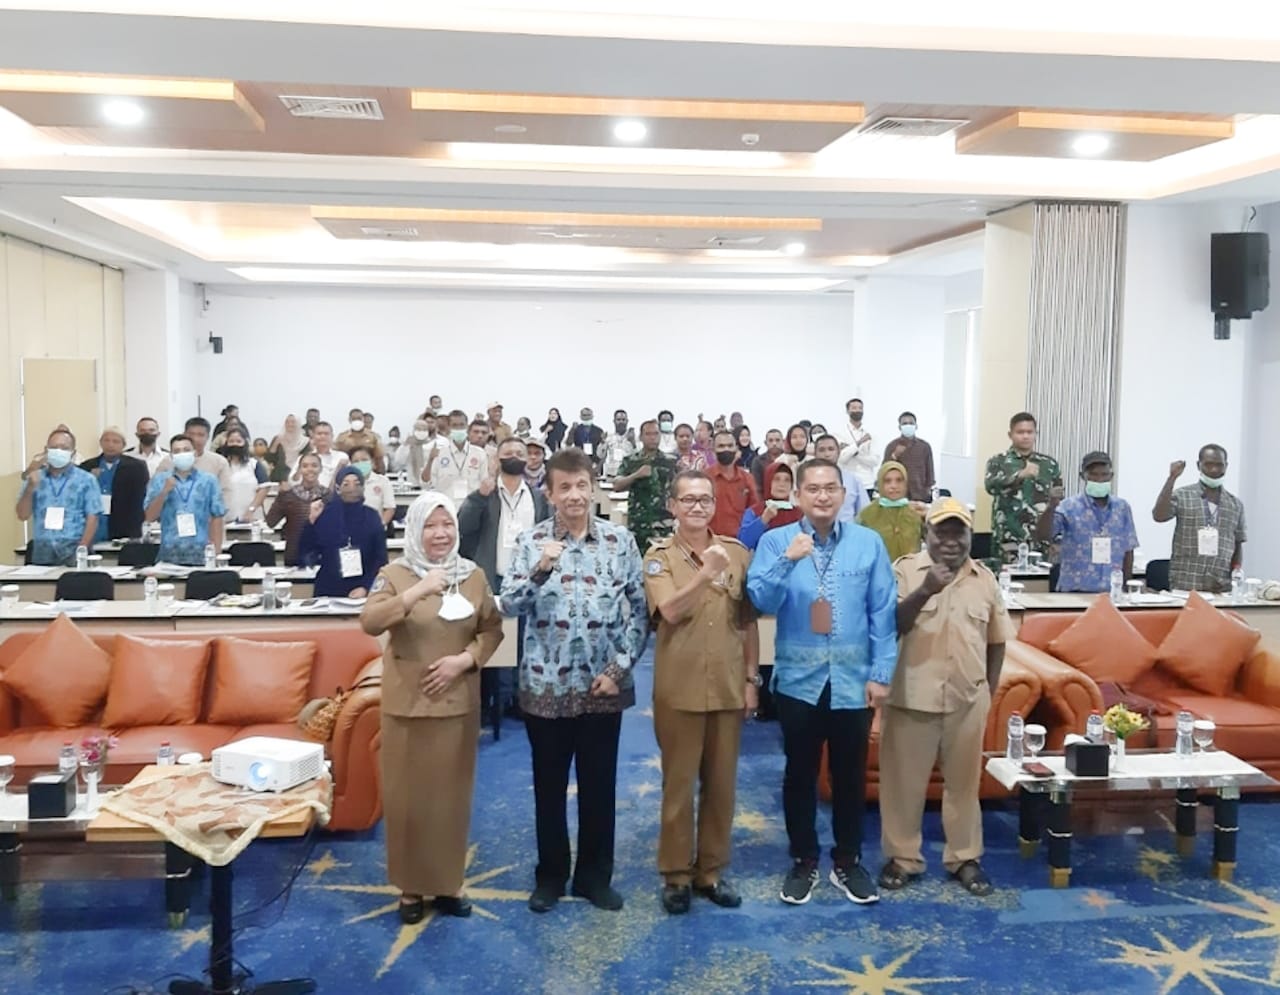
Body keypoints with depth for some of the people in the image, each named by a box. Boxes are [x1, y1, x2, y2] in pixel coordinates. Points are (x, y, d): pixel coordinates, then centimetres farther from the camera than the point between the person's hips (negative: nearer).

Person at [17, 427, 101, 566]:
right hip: (42, 554, 3)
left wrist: (81, 551, -14)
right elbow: (22, 515, 8)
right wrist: (30, 487, -6)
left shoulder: (86, 480, 3)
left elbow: (92, 518, -3)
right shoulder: (34, 478, 12)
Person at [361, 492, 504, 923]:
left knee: (452, 794, 10)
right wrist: (418, 592, -30)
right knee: (408, 795, 4)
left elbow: (493, 629, 5)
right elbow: (369, 622, -20)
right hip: (407, 702, -2)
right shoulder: (394, 574, -5)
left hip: (458, 702, 2)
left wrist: (465, 659, -12)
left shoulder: (473, 575, 4)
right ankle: (411, 886, 20)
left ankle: (448, 883, 25)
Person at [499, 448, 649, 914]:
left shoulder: (621, 541, -1)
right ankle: (550, 874, 28)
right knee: (549, 785, 12)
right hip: (546, 686, 0)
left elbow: (640, 610, 0)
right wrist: (540, 571, -25)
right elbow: (509, 606, -9)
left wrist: (619, 668, -7)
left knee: (599, 785, 11)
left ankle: (595, 875, 28)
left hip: (603, 686, 1)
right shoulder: (531, 541, -2)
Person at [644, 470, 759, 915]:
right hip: (679, 689, -3)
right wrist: (705, 573, -32)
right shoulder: (659, 556, -4)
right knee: (678, 783, 7)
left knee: (721, 783, 12)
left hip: (728, 687, 3)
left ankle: (711, 870, 26)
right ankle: (676, 874, 20)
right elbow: (670, 611, -20)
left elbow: (749, 621, 7)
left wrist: (751, 678, 5)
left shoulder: (738, 553, 4)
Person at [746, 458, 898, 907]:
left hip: (853, 680, 1)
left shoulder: (869, 544, -1)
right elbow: (761, 601, -15)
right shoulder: (775, 542, -3)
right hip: (798, 680, -1)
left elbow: (884, 612, -1)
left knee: (850, 774, 12)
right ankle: (803, 861, 27)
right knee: (800, 774, 11)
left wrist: (881, 673, -5)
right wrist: (788, 561, -29)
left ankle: (848, 862, 29)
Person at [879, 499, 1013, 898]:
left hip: (967, 701, 3)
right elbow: (890, 626, -15)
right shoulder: (905, 570, -4)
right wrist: (926, 590, -26)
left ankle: (964, 858, 28)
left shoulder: (985, 579, 6)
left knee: (964, 782, 14)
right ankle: (902, 857, 22)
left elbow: (996, 641, 13)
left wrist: (988, 692, 11)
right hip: (912, 698, -3)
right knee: (904, 782, 7)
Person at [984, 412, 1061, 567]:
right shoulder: (998, 461, 3)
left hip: (1043, 541, 3)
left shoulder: (1049, 464, 13)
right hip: (1009, 543, -3)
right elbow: (991, 486, -17)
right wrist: (1021, 474, -31)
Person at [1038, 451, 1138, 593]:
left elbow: (1128, 551, 12)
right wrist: (1051, 507, -30)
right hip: (1075, 590, -3)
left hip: (1112, 591, 3)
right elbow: (1041, 536, -16)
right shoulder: (1069, 506, -4)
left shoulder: (1122, 507, 6)